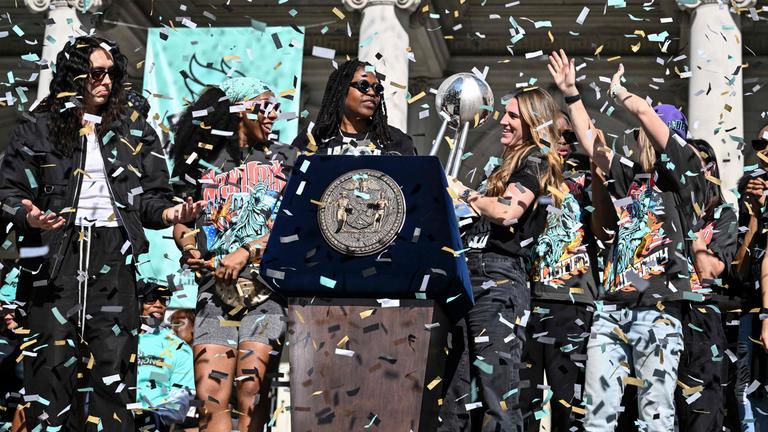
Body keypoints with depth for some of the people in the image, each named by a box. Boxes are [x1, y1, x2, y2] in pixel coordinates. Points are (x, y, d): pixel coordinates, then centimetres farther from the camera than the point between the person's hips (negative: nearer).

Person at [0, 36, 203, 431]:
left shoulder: (134, 131, 13)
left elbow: (148, 196, 11)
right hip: (55, 254, -1)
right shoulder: (38, 128, 7)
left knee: (112, 364, 0)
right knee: (52, 361, -4)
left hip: (113, 256, 2)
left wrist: (168, 212, -11)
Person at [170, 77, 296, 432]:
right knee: (210, 397, -9)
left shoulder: (284, 160, 13)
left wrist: (248, 252, -8)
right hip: (216, 286, 1)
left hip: (267, 285, -1)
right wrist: (189, 248, -3)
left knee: (251, 390, -13)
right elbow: (179, 219, 18)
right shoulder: (203, 160, 15)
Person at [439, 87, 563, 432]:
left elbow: (506, 212, -19)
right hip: (479, 278, 10)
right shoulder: (514, 163, 24)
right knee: (458, 395, 9)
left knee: (496, 391, -12)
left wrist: (465, 194, -4)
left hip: (499, 279, -10)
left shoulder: (535, 161, -4)